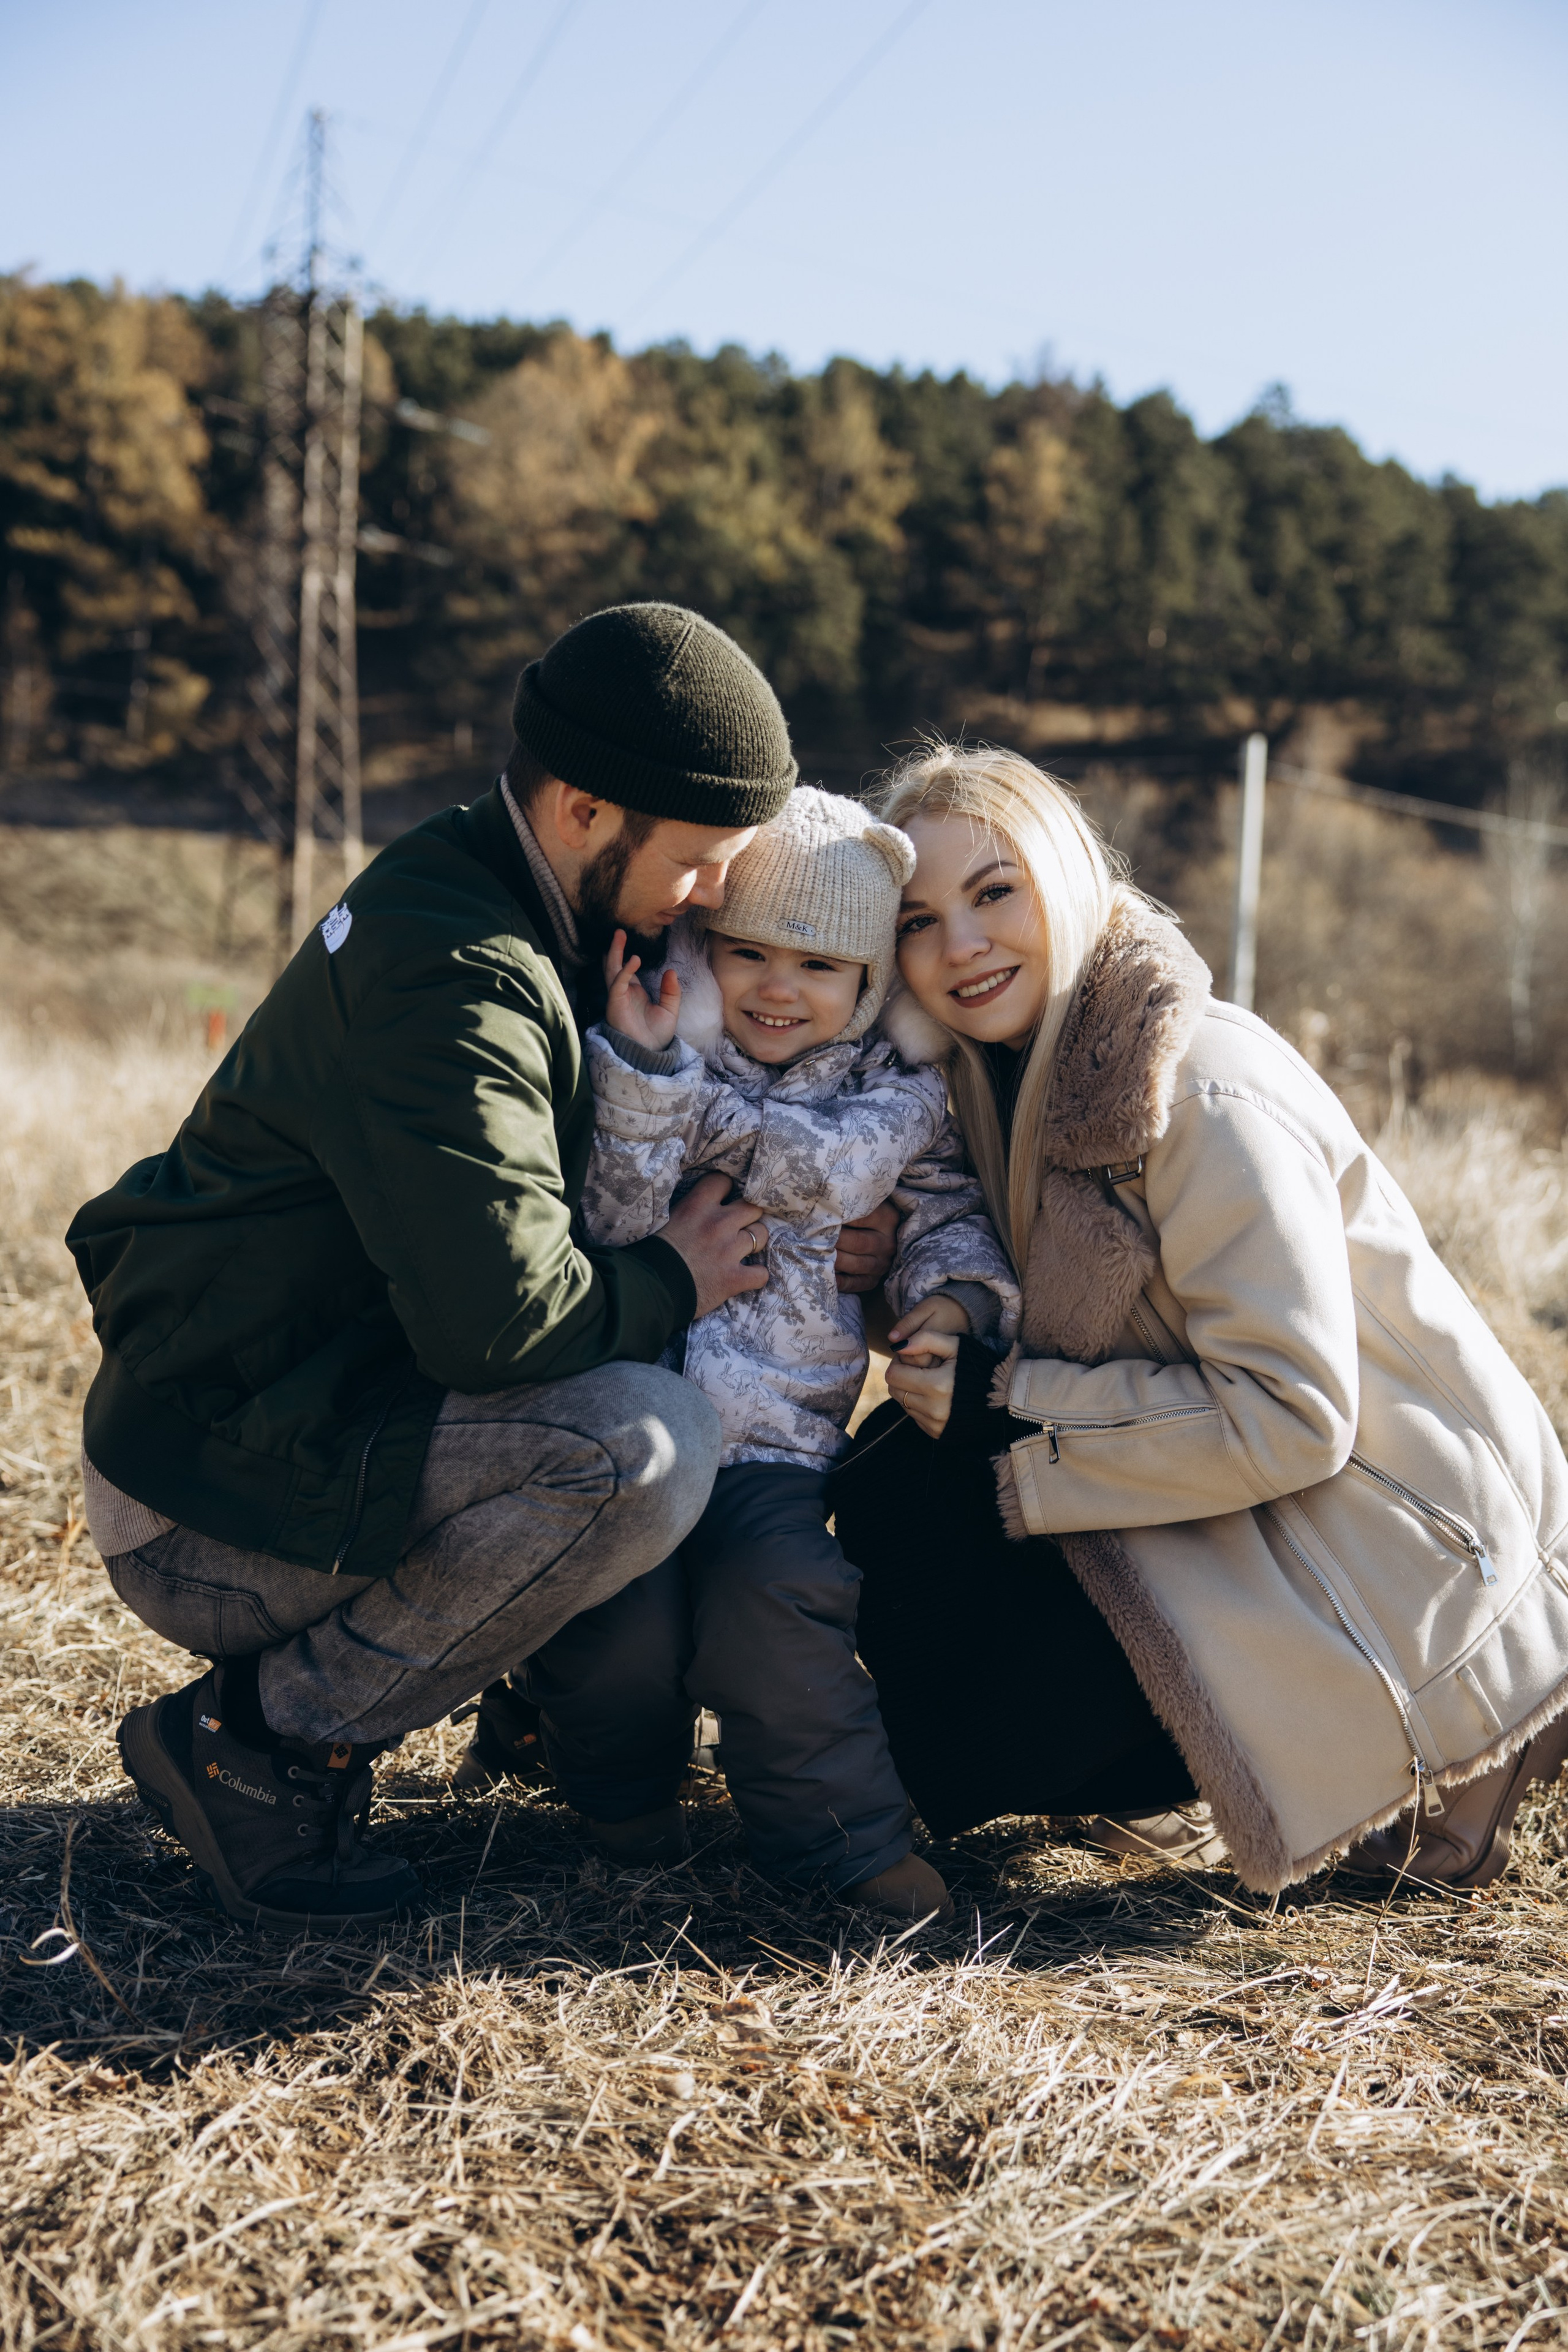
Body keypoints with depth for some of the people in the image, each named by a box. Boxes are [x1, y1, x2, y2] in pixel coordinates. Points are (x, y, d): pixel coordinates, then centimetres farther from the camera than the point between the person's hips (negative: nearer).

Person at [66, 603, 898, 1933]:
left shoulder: (527, 921, 9)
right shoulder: (446, 973, -23)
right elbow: (498, 1311, -32)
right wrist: (670, 1283, -11)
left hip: (301, 1411, 10)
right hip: (205, 1501, -10)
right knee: (648, 1449, -27)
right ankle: (262, 1738, -10)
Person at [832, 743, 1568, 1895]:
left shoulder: (1209, 1098, -24)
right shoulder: (1022, 1071, 4)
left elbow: (1290, 1420, -25)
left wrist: (1003, 1404, -20)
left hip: (1403, 1552, -9)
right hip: (1243, 1496, 9)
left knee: (969, 1746, -12)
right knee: (896, 1491, -1)